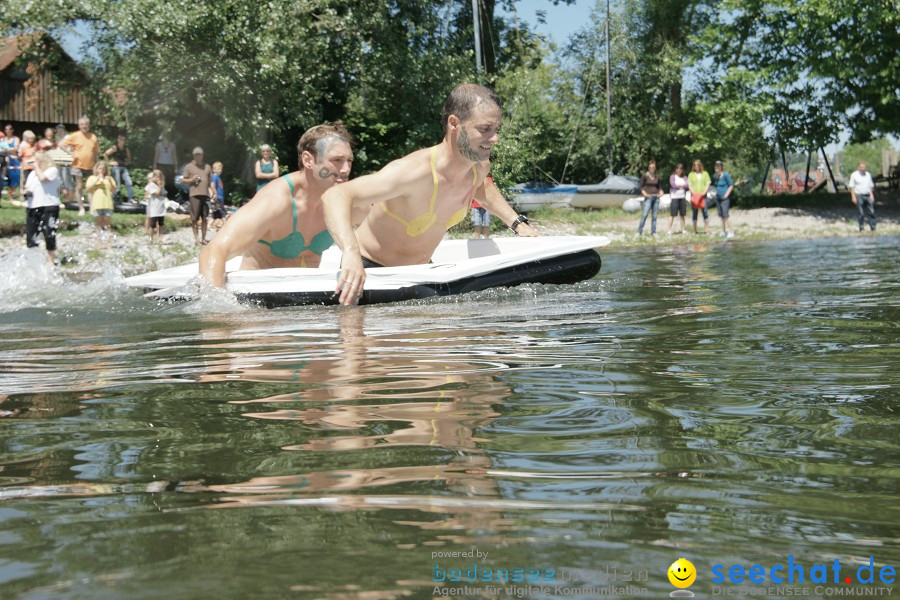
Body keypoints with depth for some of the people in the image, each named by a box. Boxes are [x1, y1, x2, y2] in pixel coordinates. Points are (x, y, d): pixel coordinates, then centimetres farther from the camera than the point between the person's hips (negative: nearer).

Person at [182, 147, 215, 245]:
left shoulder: (207, 167, 18)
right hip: (195, 194, -3)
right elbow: (183, 179, 9)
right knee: (194, 218, -4)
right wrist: (192, 180, -10)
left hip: (205, 194, 3)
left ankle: (203, 238, 7)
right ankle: (196, 238, 3)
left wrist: (214, 192, 7)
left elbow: (210, 181, 19)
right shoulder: (189, 167, 8)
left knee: (204, 218, 3)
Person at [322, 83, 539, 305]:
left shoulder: (480, 166, -6)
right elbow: (336, 195, -39)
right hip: (368, 269, -7)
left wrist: (518, 224, 13)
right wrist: (351, 253, -55)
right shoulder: (415, 170, -32)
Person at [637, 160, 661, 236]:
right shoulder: (645, 176, -1)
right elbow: (641, 187, 1)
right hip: (648, 197, -4)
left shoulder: (657, 177, 11)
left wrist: (659, 193, 5)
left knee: (654, 216, 4)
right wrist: (644, 194, -14)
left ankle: (653, 232, 10)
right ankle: (639, 231, -8)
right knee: (644, 215, -13)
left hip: (656, 197, 4)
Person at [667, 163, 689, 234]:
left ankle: (683, 229, 12)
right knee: (672, 214, -6)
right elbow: (673, 185, -11)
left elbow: (687, 185, -2)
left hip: (682, 197, 4)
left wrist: (679, 185, -5)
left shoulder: (684, 177, 13)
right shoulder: (672, 176, 2)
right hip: (675, 197, -4)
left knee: (682, 214, 7)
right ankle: (669, 230, -6)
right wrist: (682, 186, 1)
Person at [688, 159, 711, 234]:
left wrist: (704, 192, -9)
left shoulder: (705, 174, 10)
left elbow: (708, 184, 6)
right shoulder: (691, 174, 11)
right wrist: (694, 193, -11)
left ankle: (706, 229, -6)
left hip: (703, 195, 0)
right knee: (694, 212, 0)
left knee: (705, 211, -7)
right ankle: (695, 230, 5)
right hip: (694, 196, 0)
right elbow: (689, 185, 6)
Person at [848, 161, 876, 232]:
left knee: (871, 211, -1)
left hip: (868, 196, 4)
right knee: (861, 213, -3)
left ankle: (873, 226, 5)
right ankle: (861, 227, 5)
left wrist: (871, 195, 8)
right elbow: (852, 187, -2)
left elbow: (871, 186, 18)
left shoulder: (868, 175, 13)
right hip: (859, 196, -4)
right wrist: (853, 197, -10)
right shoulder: (854, 175, 0)